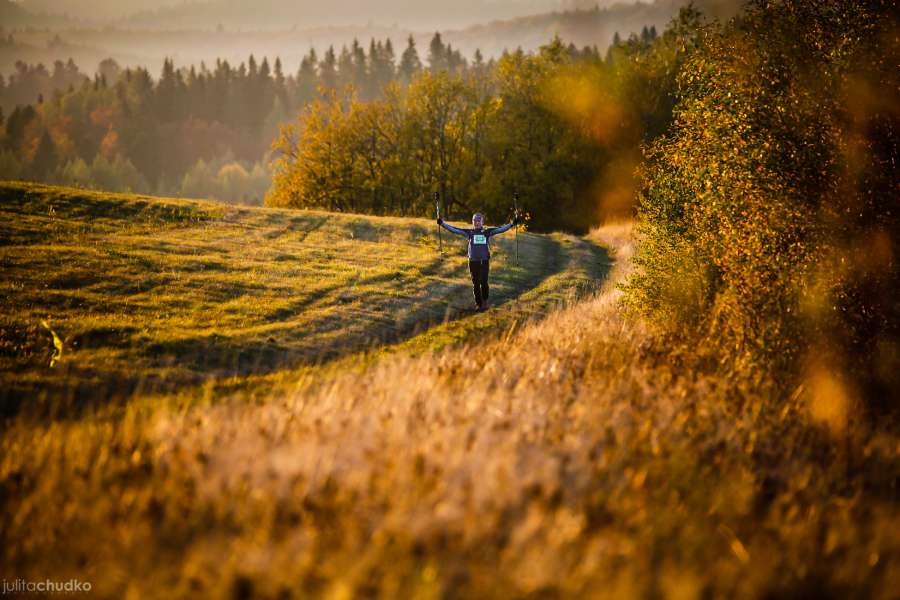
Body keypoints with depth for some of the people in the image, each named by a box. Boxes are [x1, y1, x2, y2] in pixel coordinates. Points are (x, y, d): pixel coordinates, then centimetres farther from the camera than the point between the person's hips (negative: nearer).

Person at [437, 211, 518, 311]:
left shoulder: (487, 232, 2)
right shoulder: (469, 232, 4)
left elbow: (501, 229, -4)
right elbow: (454, 230, 0)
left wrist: (512, 223, -14)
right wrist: (442, 224, -6)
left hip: (484, 261, -1)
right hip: (473, 261, 1)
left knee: (484, 282, -6)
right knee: (475, 283, 7)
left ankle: (485, 301, 17)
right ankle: (478, 303, 19)